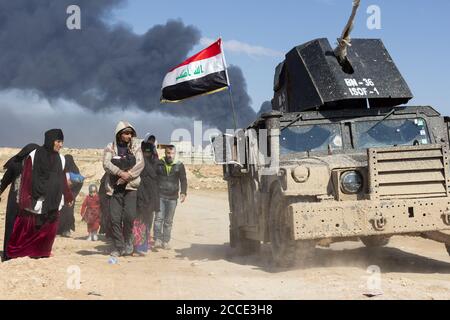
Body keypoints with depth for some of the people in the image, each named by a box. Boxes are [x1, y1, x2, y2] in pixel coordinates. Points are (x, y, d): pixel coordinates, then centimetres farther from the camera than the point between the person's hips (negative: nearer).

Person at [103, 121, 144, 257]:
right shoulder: (110, 148, 8)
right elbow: (106, 164, -7)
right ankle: (118, 247, 6)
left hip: (130, 187, 0)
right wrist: (120, 173, -20)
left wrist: (128, 175, -16)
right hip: (114, 188, 1)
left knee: (129, 216, -13)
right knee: (115, 219, -4)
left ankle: (128, 243, 7)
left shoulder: (135, 147, 9)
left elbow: (140, 163, -3)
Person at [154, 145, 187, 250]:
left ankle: (166, 242, 12)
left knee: (168, 221, 6)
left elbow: (183, 180, 5)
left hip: (172, 198, 1)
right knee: (159, 218, -10)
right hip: (160, 196, -1)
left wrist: (183, 192, -9)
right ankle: (157, 240, -6)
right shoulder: (158, 164, 4)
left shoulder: (179, 165, 6)